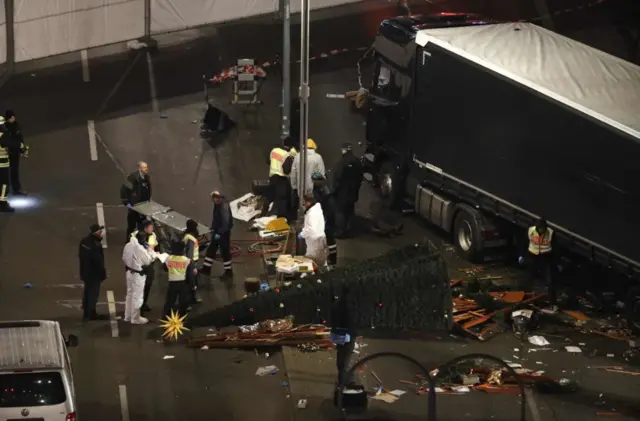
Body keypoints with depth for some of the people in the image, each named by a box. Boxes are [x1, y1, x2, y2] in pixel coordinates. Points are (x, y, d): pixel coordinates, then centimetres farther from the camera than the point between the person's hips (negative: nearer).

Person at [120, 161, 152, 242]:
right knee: (131, 225, 5)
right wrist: (126, 202, -18)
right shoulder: (133, 177, -20)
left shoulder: (147, 178, 0)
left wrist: (148, 200, 12)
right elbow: (124, 189, -19)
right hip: (133, 205, -6)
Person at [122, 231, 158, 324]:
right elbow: (148, 261, -14)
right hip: (138, 274, -8)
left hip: (129, 272, 8)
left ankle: (128, 316, 30)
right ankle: (135, 318, 13)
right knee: (137, 296, 4)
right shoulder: (140, 248, -26)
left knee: (130, 294, 20)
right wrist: (150, 250, -3)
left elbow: (124, 258, 10)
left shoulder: (128, 245, -2)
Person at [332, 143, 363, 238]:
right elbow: (360, 176, 12)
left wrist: (335, 189, -7)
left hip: (342, 190, -6)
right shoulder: (357, 161, 4)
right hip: (353, 190, 6)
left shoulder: (342, 161, -16)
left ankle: (340, 231, -3)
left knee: (341, 211, -1)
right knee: (350, 211, 11)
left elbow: (337, 176, -17)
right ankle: (348, 231, 12)